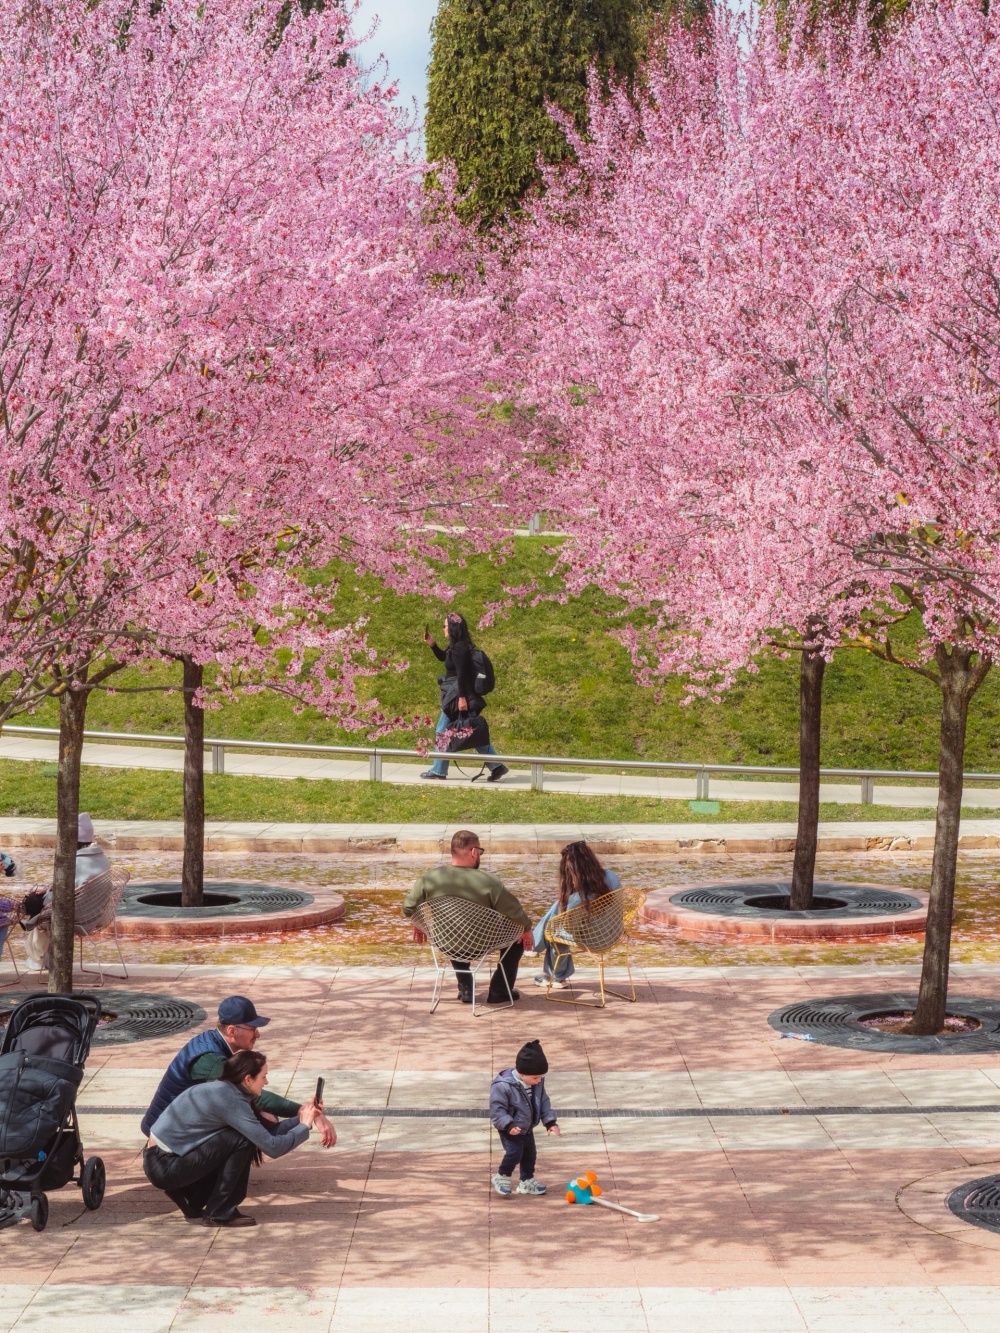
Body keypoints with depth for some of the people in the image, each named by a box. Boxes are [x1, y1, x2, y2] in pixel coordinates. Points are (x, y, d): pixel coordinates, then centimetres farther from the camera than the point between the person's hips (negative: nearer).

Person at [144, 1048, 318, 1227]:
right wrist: (304, 1126, -4)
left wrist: (300, 1118, 9)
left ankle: (194, 1204, 17)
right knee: (241, 1140, -15)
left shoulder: (223, 1090, 8)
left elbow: (263, 1133, 13)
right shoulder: (231, 1099, -19)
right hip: (164, 1167, -9)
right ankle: (219, 1214, -3)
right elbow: (272, 1146, -19)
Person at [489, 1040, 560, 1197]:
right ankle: (502, 1178, 5)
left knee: (530, 1153, 14)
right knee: (514, 1152, -18)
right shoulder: (503, 1085, -30)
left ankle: (527, 1181, 33)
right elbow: (497, 1108, -26)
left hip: (527, 1128, 7)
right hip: (510, 1129, -7)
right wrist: (508, 1125, -36)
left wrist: (550, 1122, -3)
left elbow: (543, 1102, 4)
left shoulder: (537, 1083, -8)